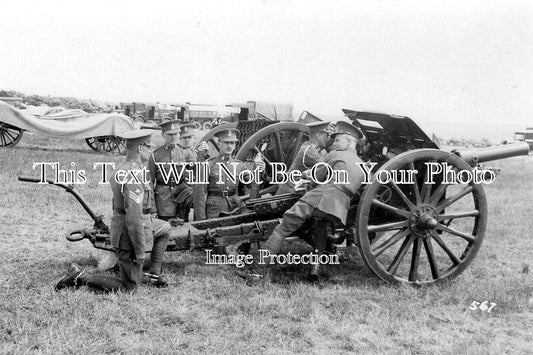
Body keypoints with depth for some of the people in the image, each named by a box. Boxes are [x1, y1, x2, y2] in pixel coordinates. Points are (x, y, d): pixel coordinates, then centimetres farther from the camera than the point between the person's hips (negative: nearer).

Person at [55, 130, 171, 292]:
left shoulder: (121, 168, 6)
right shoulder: (134, 176, -26)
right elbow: (134, 217, -29)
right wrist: (140, 252, -23)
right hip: (129, 233, -10)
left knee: (165, 228, 27)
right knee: (129, 286, 3)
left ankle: (154, 274, 27)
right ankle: (79, 276, 0)